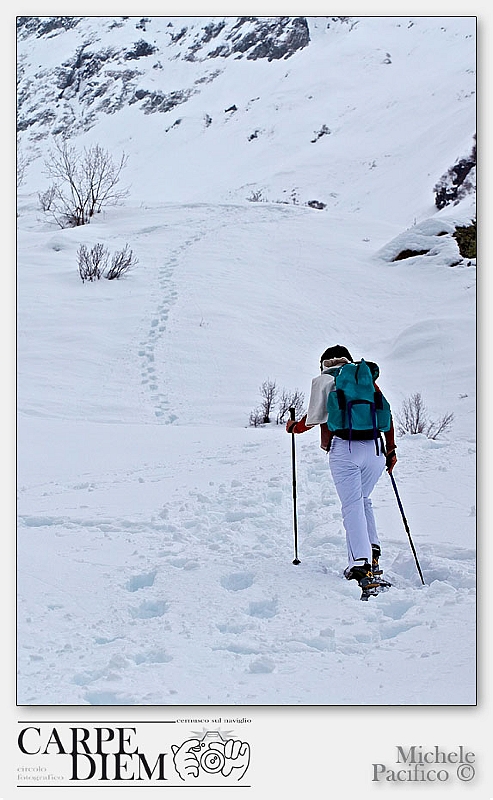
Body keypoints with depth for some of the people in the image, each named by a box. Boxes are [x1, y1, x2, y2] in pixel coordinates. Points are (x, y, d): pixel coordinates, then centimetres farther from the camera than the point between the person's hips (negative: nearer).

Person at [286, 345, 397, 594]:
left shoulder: (324, 380, 10)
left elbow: (316, 416, 2)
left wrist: (295, 427, 22)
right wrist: (391, 449, 20)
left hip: (344, 449, -4)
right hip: (375, 449, 4)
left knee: (352, 506, -6)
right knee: (363, 500, 23)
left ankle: (361, 566, -18)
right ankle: (372, 551, 12)